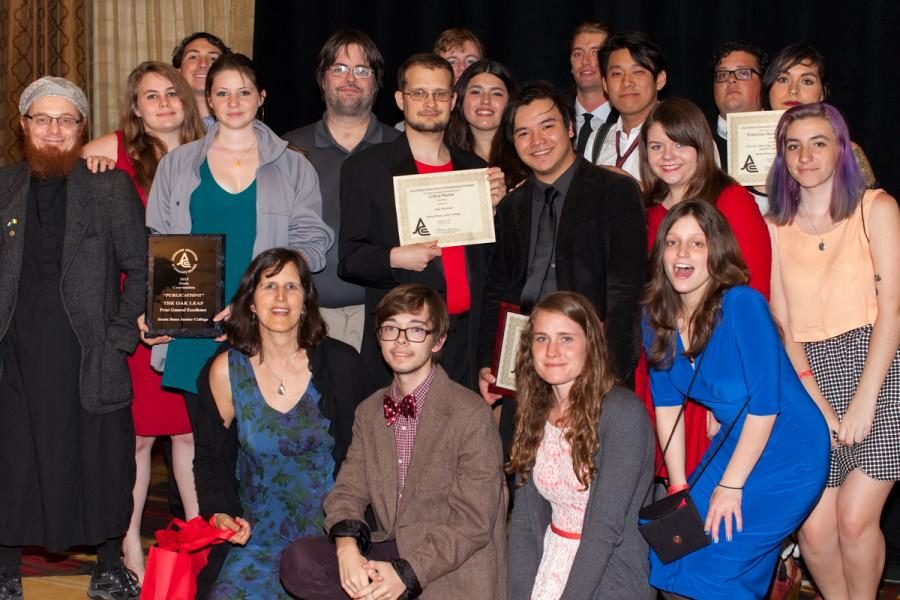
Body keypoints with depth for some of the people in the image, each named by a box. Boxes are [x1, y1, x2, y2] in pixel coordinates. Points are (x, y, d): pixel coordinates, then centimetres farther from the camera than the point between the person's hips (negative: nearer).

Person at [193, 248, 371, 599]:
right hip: (257, 539, 2)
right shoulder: (227, 371, 0)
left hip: (330, 535, -1)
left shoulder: (339, 363, -4)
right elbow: (211, 455, 12)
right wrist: (220, 513, -5)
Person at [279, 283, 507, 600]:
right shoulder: (368, 412, 11)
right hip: (390, 551, 6)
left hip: (451, 570, -6)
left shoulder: (472, 415, -10)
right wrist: (348, 549, -17)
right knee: (298, 561, -19)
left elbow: (473, 521, -13)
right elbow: (348, 490, 5)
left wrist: (406, 573, -22)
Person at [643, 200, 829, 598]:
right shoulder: (656, 317, -3)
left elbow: (764, 405, -22)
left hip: (787, 451, -6)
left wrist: (730, 487, -18)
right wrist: (678, 487, -1)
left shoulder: (742, 305, -22)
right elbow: (667, 405, 3)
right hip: (733, 442, 6)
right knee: (668, 559, 5)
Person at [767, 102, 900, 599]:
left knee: (855, 519, -10)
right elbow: (782, 325, 4)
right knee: (814, 527, -4)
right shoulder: (775, 228, 9)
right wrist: (820, 406, -7)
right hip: (810, 378, 3)